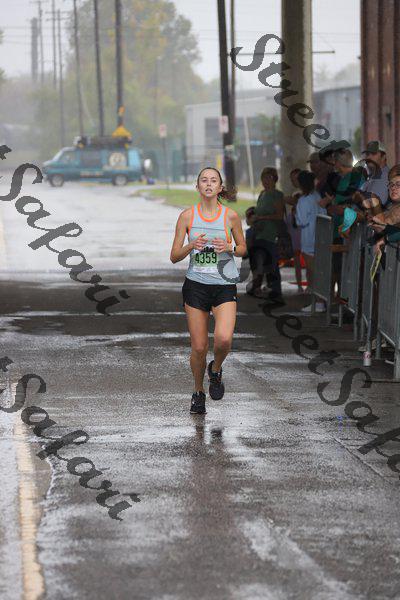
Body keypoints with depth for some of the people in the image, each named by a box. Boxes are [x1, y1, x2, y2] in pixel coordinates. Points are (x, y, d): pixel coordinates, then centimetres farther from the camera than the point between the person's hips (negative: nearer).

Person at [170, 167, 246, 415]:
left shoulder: (231, 216, -1)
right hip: (196, 285, 1)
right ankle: (199, 392, 25)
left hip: (225, 286, -1)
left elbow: (243, 248, 12)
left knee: (223, 339, -22)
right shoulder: (187, 216, 0)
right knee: (199, 347, 1)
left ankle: (216, 370, 11)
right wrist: (191, 246, -17)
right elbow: (174, 256, 2)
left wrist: (229, 248, -10)